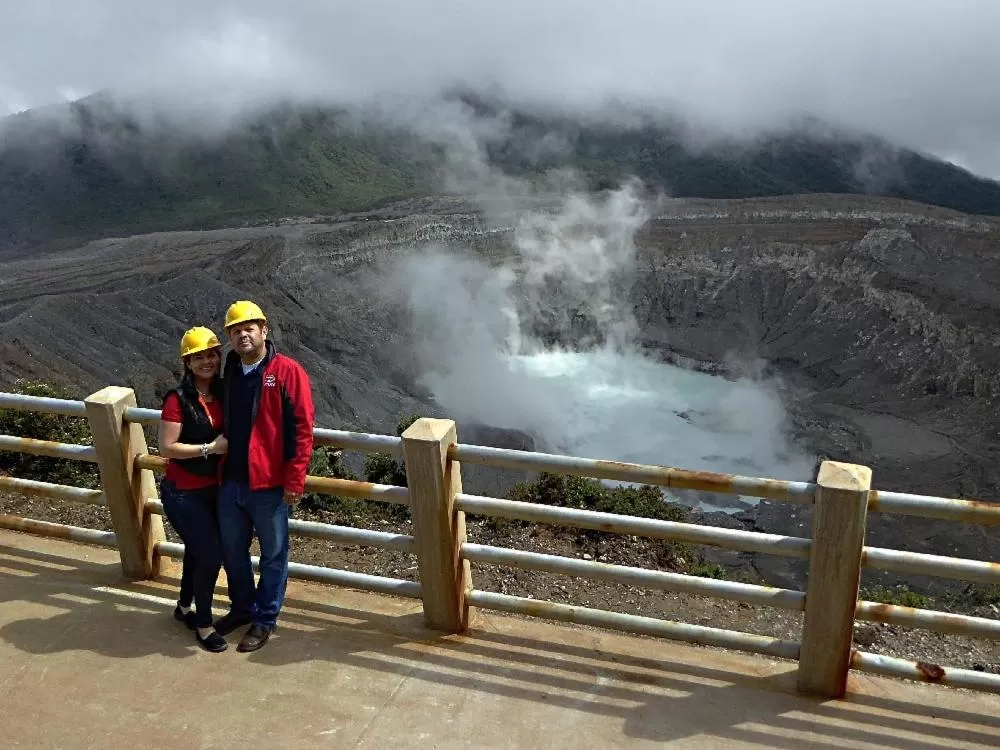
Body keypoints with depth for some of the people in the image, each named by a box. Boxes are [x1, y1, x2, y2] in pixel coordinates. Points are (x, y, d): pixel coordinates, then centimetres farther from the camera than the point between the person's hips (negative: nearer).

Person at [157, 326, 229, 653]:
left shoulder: (222, 392, -1)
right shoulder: (178, 398, -19)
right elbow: (167, 448, -20)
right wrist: (209, 448, -22)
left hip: (213, 488, 6)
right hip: (182, 493, -6)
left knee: (198, 549, 22)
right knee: (212, 554, -5)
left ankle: (184, 607, 44)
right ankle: (204, 624, 14)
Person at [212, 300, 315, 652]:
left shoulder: (288, 372, -11)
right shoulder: (228, 373, 7)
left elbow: (303, 428, -13)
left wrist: (294, 480, -15)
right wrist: (220, 469, 13)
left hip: (269, 485, -6)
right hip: (230, 482, 6)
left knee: (273, 554, 9)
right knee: (232, 550, 19)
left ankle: (264, 619, 25)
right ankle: (242, 607, 39)